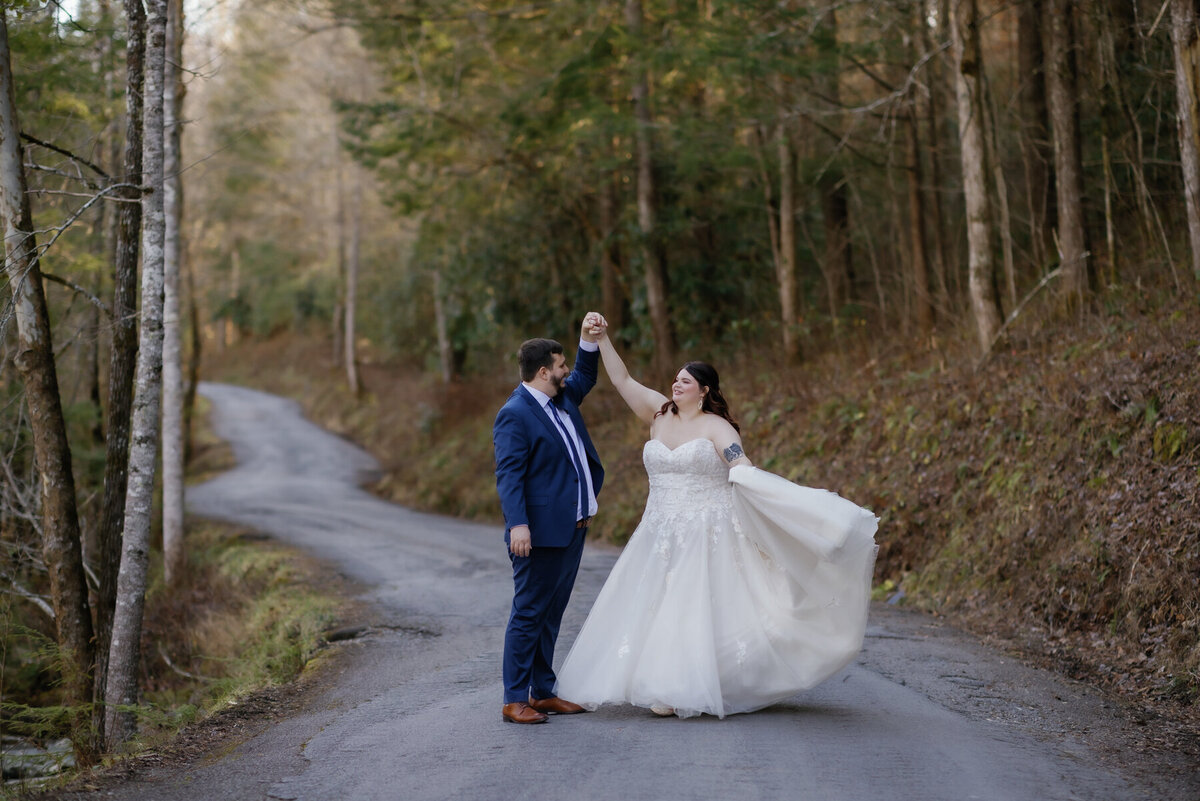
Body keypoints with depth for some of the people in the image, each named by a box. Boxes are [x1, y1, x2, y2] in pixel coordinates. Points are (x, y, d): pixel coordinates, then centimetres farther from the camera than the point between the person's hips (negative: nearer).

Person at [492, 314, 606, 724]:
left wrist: (589, 340, 13)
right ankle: (515, 700, 1)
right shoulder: (514, 415, -13)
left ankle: (543, 693, 21)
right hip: (539, 533, -9)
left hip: (572, 529, 9)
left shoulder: (562, 398, 12)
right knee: (528, 615, -4)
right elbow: (509, 474, -19)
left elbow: (584, 377, 31)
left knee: (551, 615, 14)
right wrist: (518, 524, -28)